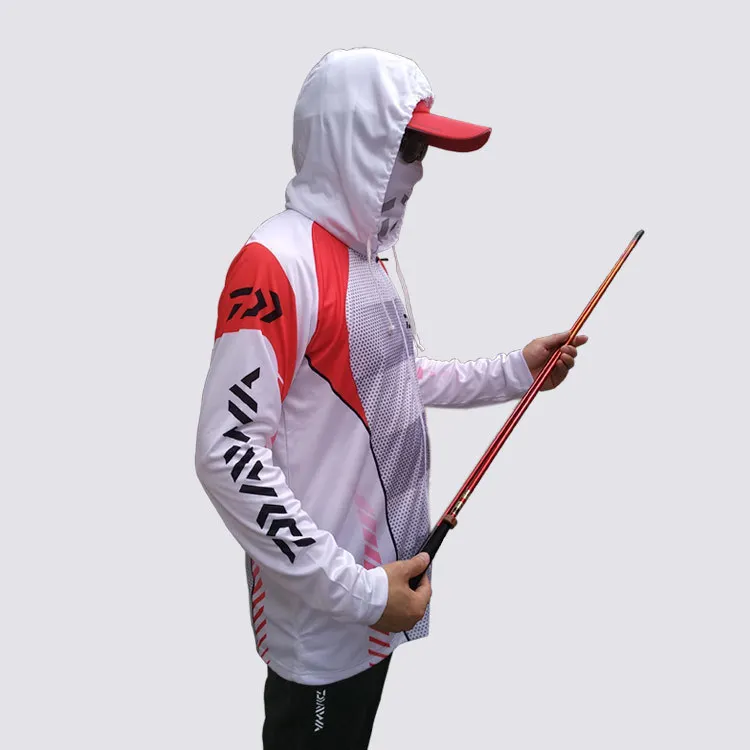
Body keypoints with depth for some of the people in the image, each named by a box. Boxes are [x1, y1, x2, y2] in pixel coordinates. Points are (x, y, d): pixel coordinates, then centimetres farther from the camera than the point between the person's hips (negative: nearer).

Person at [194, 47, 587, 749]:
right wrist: (354, 590, -24)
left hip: (382, 579, 8)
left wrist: (515, 370, 13)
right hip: (321, 612, -8)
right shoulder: (277, 260, -20)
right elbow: (228, 456, -25)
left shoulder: (364, 255, 9)